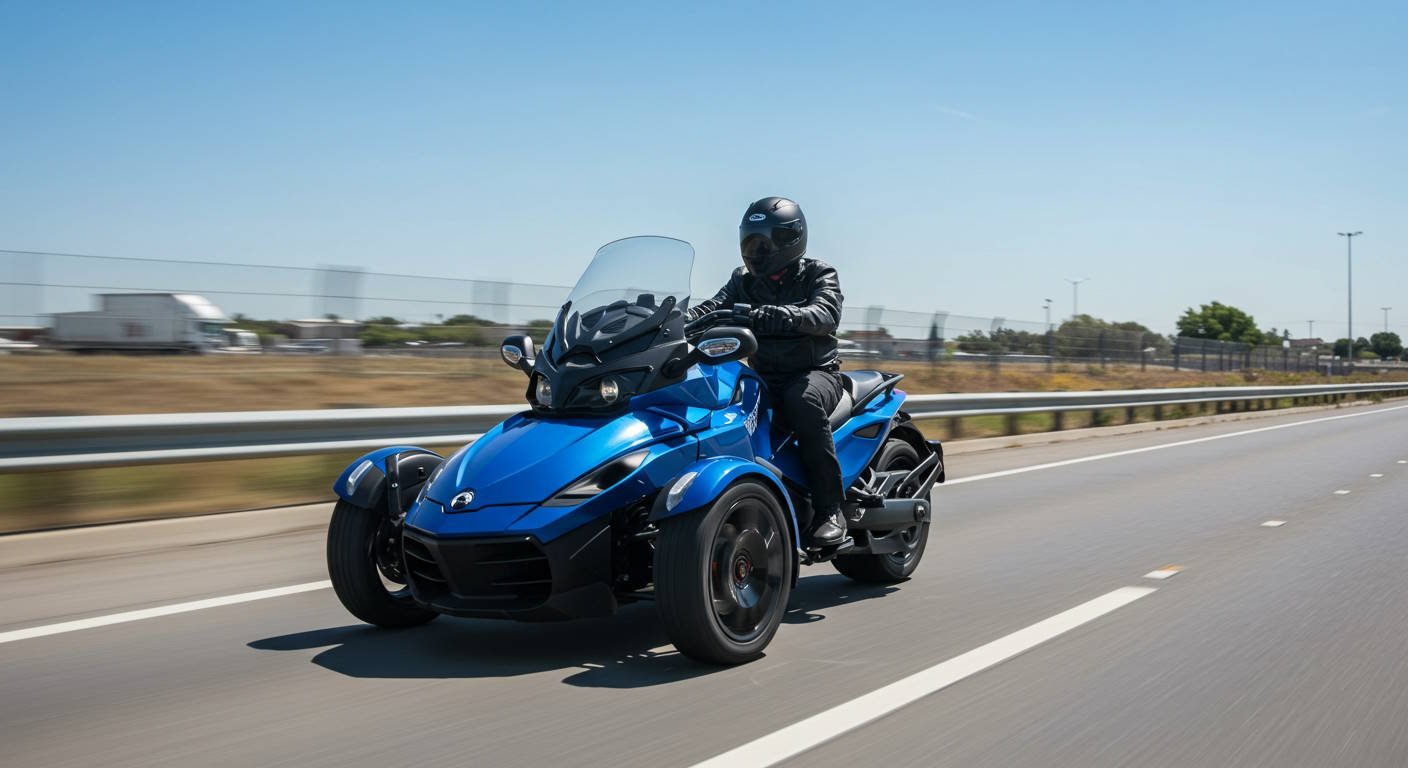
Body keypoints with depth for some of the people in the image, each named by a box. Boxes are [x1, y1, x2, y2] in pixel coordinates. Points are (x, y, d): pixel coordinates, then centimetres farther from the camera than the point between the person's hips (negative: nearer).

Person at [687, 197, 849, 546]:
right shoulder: (744, 281, 14)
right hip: (763, 378, 4)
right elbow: (716, 305, -4)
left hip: (815, 372, -4)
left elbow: (826, 315, -21)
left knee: (804, 402, -39)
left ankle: (830, 509, -31)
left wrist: (776, 315, -39)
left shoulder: (818, 275, 1)